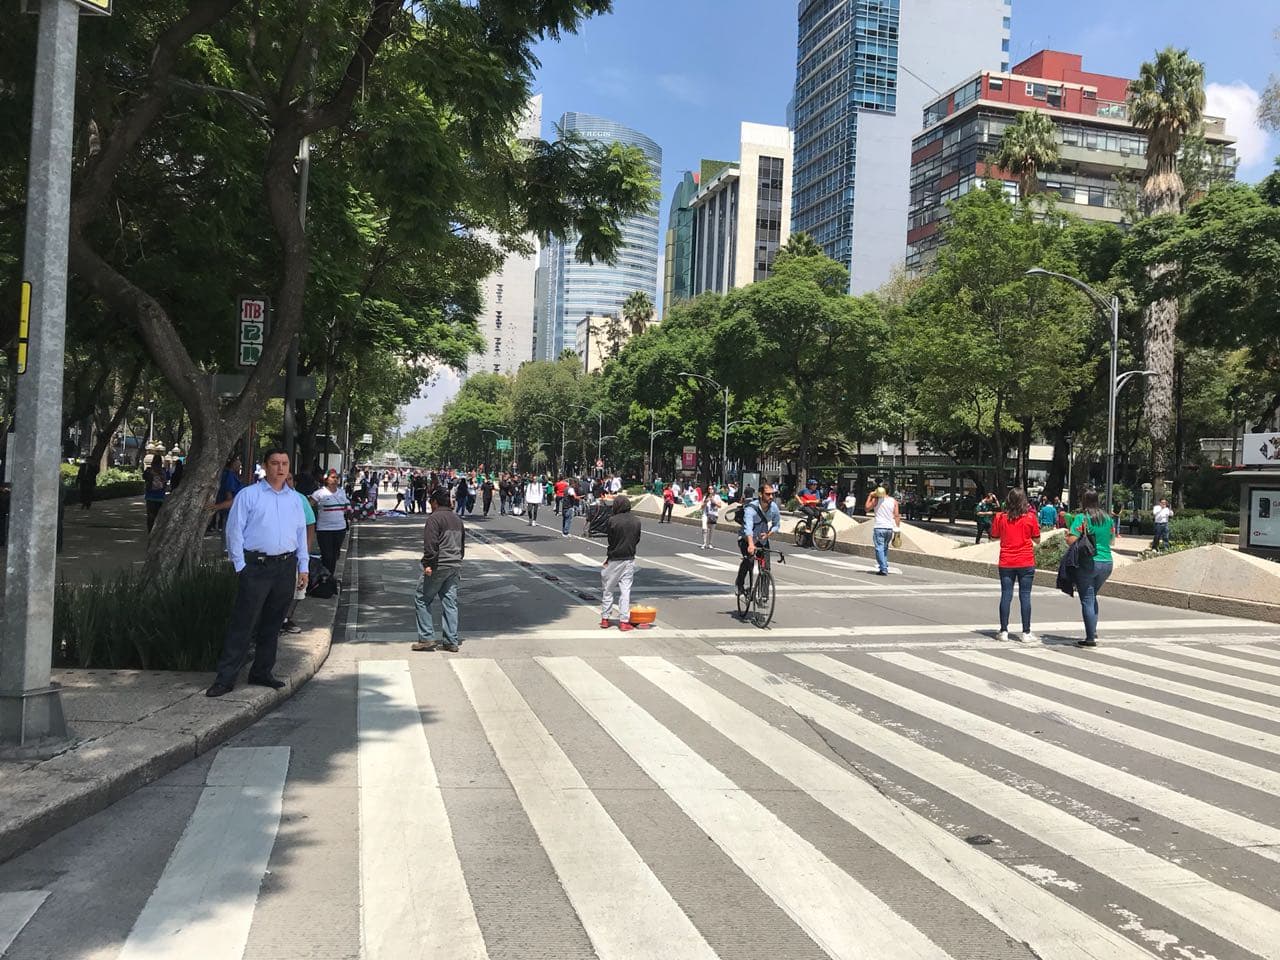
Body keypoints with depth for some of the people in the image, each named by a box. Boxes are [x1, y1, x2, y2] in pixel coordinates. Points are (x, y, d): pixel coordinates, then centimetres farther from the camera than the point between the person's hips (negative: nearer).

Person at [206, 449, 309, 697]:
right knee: (242, 623, -6)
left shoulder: (295, 499, 13)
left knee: (273, 624, 11)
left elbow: (301, 534, 18)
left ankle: (262, 672, 22)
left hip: (286, 567, 5)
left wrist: (303, 568, 14)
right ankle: (226, 677, -1)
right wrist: (241, 566, -7)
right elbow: (234, 532, -2)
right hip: (256, 566, -5)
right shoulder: (248, 495, 0)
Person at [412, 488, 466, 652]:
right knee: (450, 602, 8)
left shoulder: (434, 518, -10)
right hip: (455, 566, 8)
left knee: (421, 599, 3)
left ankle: (427, 638, 0)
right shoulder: (457, 519, 17)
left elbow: (430, 543, -19)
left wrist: (428, 564, -17)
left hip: (439, 566, -8)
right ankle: (452, 641, 7)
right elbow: (462, 543, 23)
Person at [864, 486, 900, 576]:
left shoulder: (876, 499, -3)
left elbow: (867, 508, 2)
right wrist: (897, 528, 6)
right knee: (885, 548, 19)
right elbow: (896, 516, 3)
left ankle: (883, 569, -15)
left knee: (880, 548, -6)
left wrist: (870, 496, 8)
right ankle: (885, 566, 20)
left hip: (879, 528, -4)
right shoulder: (894, 501, 7)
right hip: (890, 528, 4)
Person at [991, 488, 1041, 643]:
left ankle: (1004, 631, 7)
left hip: (1006, 563, 1)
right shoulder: (1030, 517, -6)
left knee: (1006, 595, 6)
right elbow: (1037, 539, 3)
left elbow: (994, 537, 7)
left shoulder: (1000, 517, -4)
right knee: (1025, 596, 2)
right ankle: (1026, 633, 4)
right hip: (1026, 562, -1)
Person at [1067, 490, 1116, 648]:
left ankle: (1090, 638, -3)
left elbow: (1071, 540, -16)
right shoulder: (1107, 519, 7)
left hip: (1088, 563, -6)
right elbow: (1112, 539, 18)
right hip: (1106, 563, 6)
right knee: (1093, 597, 22)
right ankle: (1093, 630, 18)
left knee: (1087, 600, -1)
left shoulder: (1082, 518, -10)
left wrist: (1067, 533, 4)